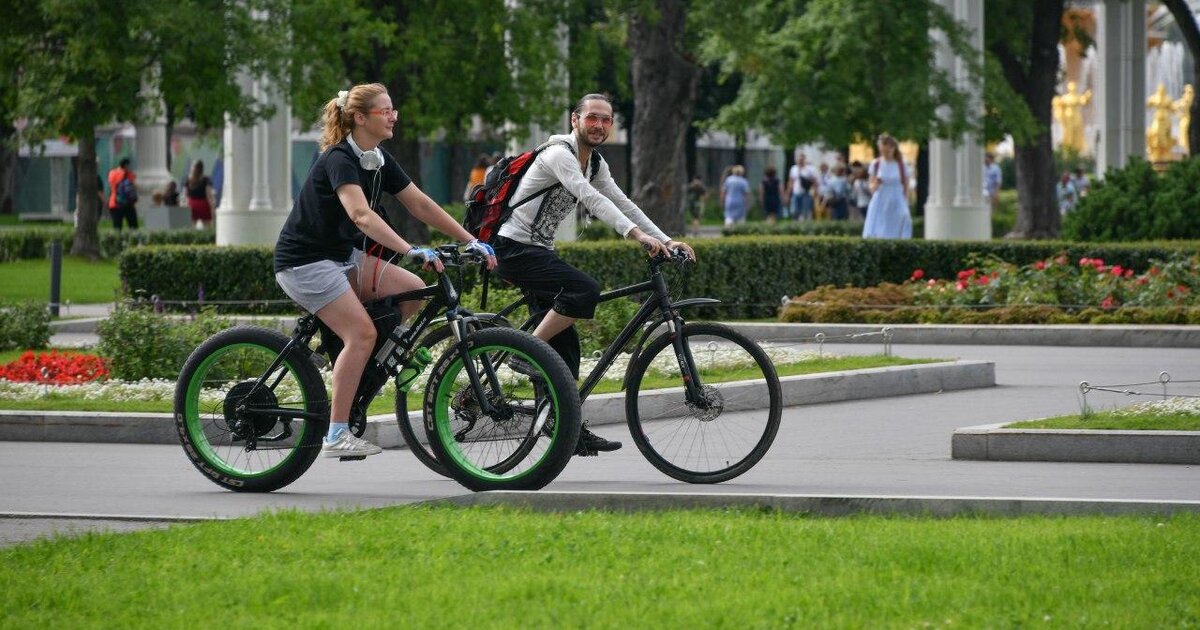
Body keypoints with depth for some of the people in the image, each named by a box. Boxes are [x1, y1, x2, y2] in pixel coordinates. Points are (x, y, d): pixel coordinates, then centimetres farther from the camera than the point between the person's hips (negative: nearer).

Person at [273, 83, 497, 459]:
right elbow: (361, 215, -38)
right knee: (362, 333, -20)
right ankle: (337, 436, -17)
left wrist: (471, 241, -2)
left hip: (342, 256, 9)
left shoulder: (379, 161, 5)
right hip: (304, 261, -9)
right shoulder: (339, 160, -23)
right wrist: (412, 252, -47)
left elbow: (420, 205, 6)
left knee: (411, 290, -8)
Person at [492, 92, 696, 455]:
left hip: (538, 251, 10)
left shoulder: (595, 164, 12)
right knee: (585, 290, -29)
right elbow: (591, 199, -31)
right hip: (514, 249, -10)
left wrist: (666, 241, -3)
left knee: (564, 341, 5)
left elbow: (621, 203, 9)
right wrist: (637, 235, -41)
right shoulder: (559, 154, -18)